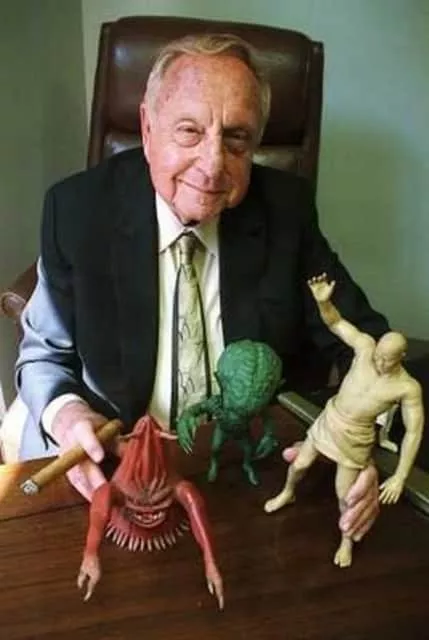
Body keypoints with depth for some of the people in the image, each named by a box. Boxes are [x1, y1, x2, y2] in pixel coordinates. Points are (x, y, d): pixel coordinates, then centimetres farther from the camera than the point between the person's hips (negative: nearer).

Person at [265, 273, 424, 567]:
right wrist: (323, 301, -36)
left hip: (356, 438, -3)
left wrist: (400, 477, -24)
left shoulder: (408, 388, -24)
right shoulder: (365, 345, -18)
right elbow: (335, 322, -13)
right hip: (328, 419, 3)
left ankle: (347, 540, 39)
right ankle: (288, 494, 55)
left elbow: (414, 432, -20)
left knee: (344, 494, 8)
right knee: (300, 464, 19)